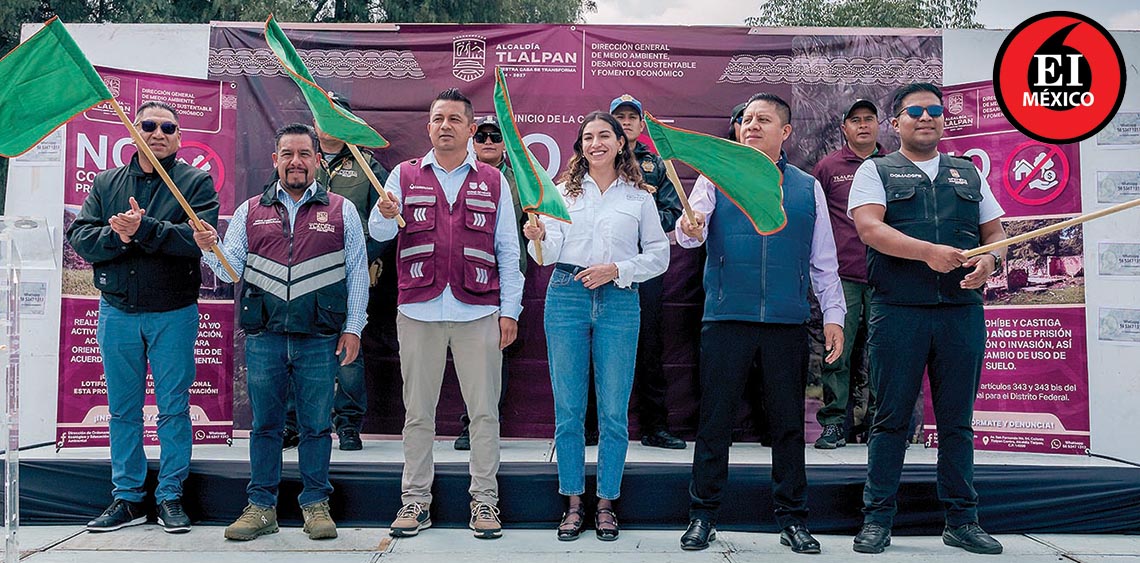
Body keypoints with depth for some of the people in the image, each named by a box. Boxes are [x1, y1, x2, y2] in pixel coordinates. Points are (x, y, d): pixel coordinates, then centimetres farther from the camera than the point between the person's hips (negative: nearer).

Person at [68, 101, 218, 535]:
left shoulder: (196, 182, 1)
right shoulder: (106, 183, 12)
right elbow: (79, 237, 1)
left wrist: (144, 228, -23)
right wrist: (117, 235, -17)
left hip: (173, 314, -3)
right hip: (117, 311, 4)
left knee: (174, 408, 3)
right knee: (122, 409, 9)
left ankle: (170, 496, 14)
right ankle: (127, 498, 21)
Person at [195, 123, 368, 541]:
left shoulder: (342, 211, 7)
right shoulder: (250, 212, 13)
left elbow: (357, 273, 5)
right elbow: (233, 269, 12)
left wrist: (353, 328, 0)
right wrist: (210, 248, -8)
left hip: (320, 339, -2)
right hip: (264, 337, 2)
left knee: (316, 424, 5)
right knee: (264, 423, 9)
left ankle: (315, 504, 18)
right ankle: (261, 506, 20)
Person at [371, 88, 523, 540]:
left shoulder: (493, 181, 11)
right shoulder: (405, 176, 11)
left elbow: (507, 251, 8)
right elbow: (377, 232, 3)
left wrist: (510, 310, 1)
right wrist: (387, 215, -20)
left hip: (478, 312, 0)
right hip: (419, 311, 1)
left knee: (484, 410, 2)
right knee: (418, 410, 6)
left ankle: (484, 499, 12)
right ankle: (415, 499, 16)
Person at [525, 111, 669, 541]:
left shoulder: (640, 196, 9)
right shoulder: (565, 191, 11)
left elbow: (659, 255, 6)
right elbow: (550, 254, 3)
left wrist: (617, 269, -9)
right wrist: (539, 239, -19)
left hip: (619, 300, -1)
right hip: (567, 296, 1)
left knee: (614, 410, 2)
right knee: (568, 408, 4)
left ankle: (606, 503, 16)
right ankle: (573, 503, 16)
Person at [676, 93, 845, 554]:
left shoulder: (808, 187, 13)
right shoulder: (716, 178, 8)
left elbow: (824, 261, 14)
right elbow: (689, 233, -6)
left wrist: (833, 315, 7)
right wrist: (689, 229, -29)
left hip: (788, 324, 2)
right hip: (726, 320, -1)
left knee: (788, 422, 8)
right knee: (715, 420, 3)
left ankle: (792, 519, 21)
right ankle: (703, 515, 15)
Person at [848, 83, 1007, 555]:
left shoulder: (968, 174, 20)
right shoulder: (875, 171, 8)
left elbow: (996, 232, 18)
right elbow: (868, 228, -9)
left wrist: (989, 260, -5)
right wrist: (927, 251, -21)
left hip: (962, 310, 3)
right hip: (898, 310, -3)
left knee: (957, 420, 8)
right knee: (891, 418, 1)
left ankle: (962, 521, 18)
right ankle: (877, 519, 10)